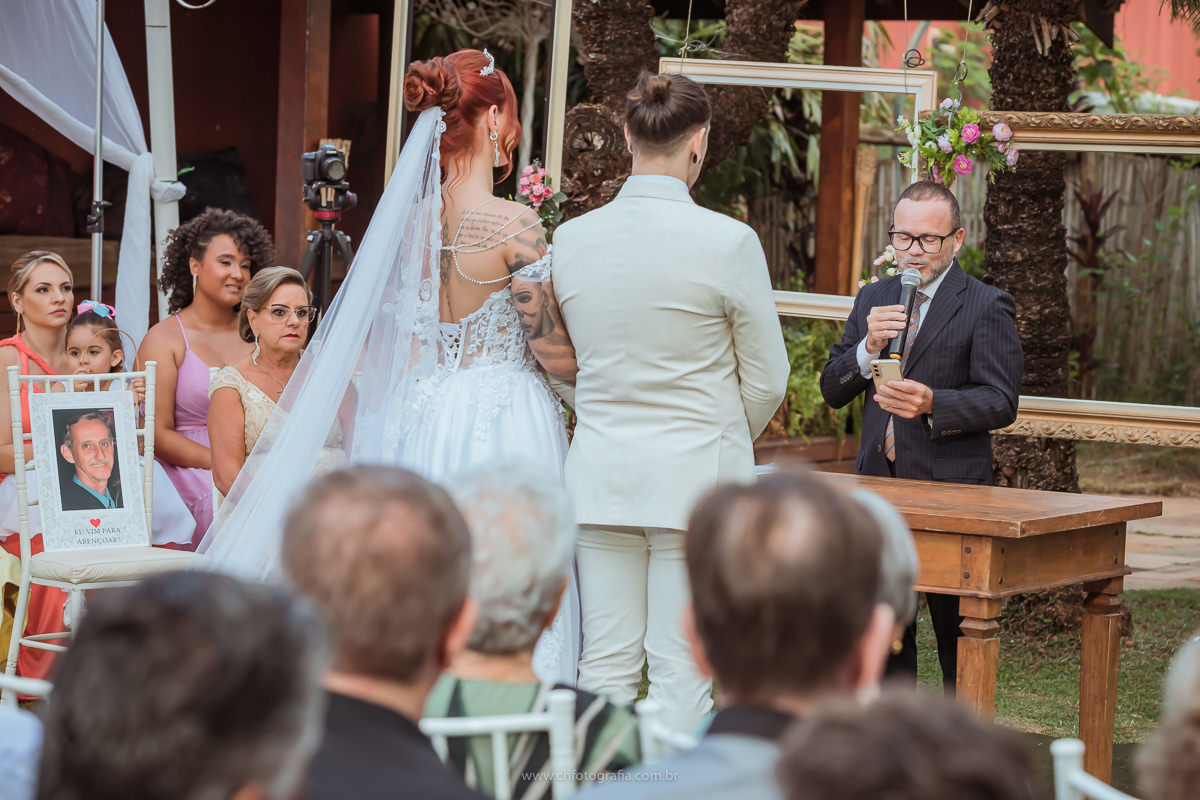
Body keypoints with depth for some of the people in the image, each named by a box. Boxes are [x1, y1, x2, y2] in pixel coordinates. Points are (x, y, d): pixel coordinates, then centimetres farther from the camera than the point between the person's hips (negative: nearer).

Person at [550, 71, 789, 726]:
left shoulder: (570, 239, 0)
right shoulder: (728, 242, -12)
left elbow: (567, 368, 11)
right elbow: (766, 381, -3)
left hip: (600, 474, 4)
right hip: (698, 472, -4)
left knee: (605, 666, 8)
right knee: (683, 672, 0)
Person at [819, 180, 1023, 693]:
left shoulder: (988, 307, -3)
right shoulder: (873, 299, 14)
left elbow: (1001, 401, -11)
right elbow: (832, 391, 10)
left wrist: (933, 403, -27)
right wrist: (868, 348, -9)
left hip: (951, 487, -5)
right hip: (878, 480, 5)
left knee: (957, 630, -3)